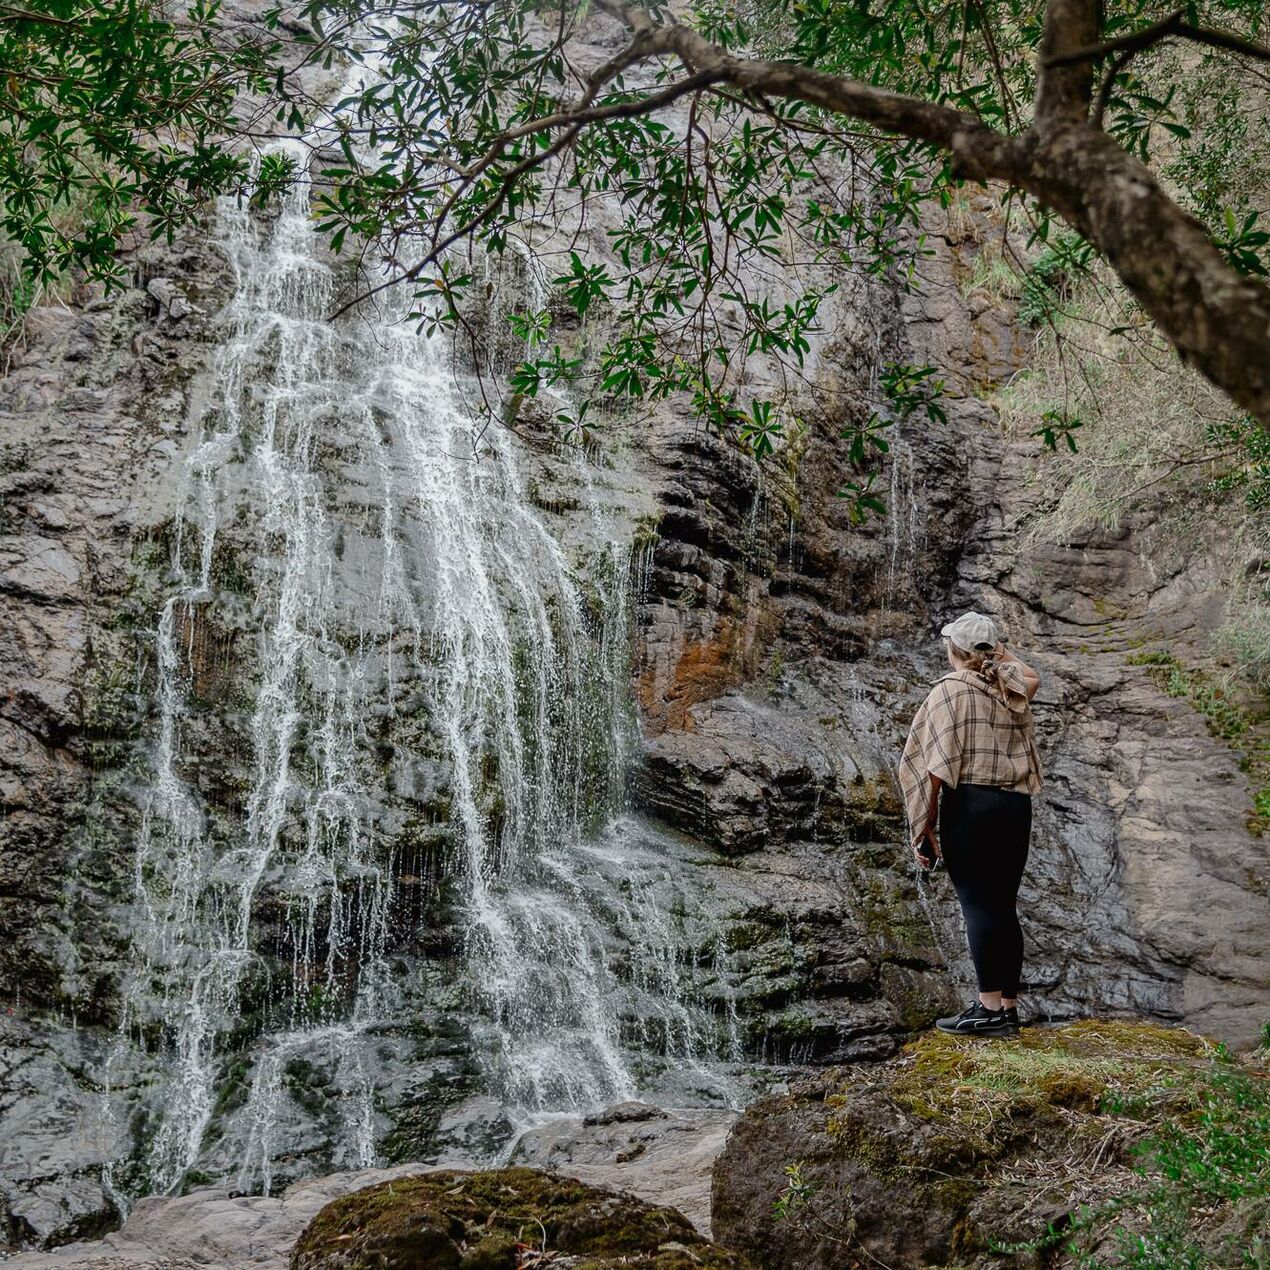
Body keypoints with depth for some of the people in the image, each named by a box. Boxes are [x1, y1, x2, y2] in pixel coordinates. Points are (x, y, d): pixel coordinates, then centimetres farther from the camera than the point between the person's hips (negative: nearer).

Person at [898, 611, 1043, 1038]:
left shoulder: (949, 690, -4)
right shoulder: (1012, 689, 12)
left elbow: (937, 764, -10)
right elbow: (1032, 677, 40)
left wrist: (924, 825, -7)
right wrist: (1000, 651, 26)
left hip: (969, 804, -6)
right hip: (1017, 807, 6)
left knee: (978, 905, -6)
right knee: (1004, 906, 10)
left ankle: (990, 1007, -8)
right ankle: (1009, 1007, 13)